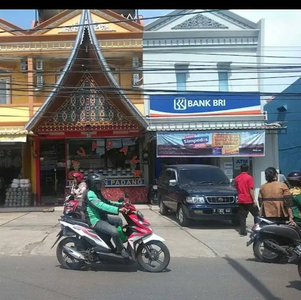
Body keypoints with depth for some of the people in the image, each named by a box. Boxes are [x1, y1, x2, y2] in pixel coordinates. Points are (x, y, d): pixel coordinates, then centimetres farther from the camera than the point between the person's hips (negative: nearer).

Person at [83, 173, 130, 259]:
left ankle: (120, 243, 23)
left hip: (101, 217, 11)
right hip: (95, 220, -11)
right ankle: (121, 250, -2)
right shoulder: (90, 194, -21)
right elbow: (102, 206, -33)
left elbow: (107, 202, 15)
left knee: (118, 220, 18)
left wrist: (121, 204, 3)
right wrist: (118, 209, -39)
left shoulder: (97, 193, 11)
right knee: (114, 231, -25)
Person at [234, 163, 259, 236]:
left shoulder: (236, 178, 7)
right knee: (256, 214, 10)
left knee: (242, 217, 6)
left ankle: (243, 231, 4)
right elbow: (251, 190, -13)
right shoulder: (249, 177, -9)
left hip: (240, 200, 4)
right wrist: (254, 200, -10)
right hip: (249, 200, -4)